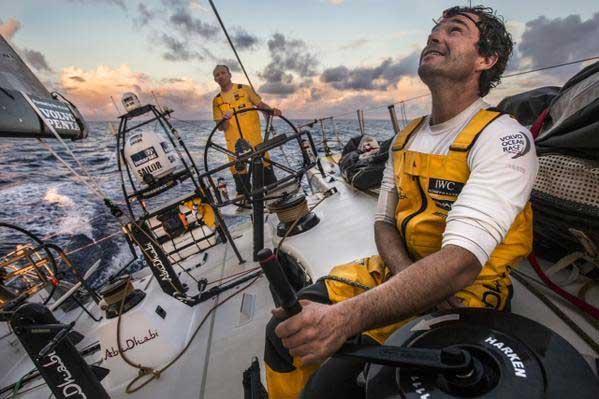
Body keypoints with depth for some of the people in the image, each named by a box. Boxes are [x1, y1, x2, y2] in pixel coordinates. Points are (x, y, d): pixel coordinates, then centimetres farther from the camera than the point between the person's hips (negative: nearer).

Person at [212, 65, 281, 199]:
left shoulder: (245, 89, 7)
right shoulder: (217, 101, 11)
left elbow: (260, 104, 4)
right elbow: (221, 128, 7)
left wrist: (271, 110, -16)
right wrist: (225, 120, -15)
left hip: (254, 137, -2)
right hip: (234, 142, 2)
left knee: (264, 164, -3)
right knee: (238, 170, 6)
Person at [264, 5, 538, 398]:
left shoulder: (503, 138, -15)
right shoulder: (405, 139, 8)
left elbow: (462, 262, -29)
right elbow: (384, 222, 8)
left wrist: (346, 317, -41)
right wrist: (406, 272, -14)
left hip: (461, 293, -5)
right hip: (398, 271, 6)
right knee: (287, 325, -4)